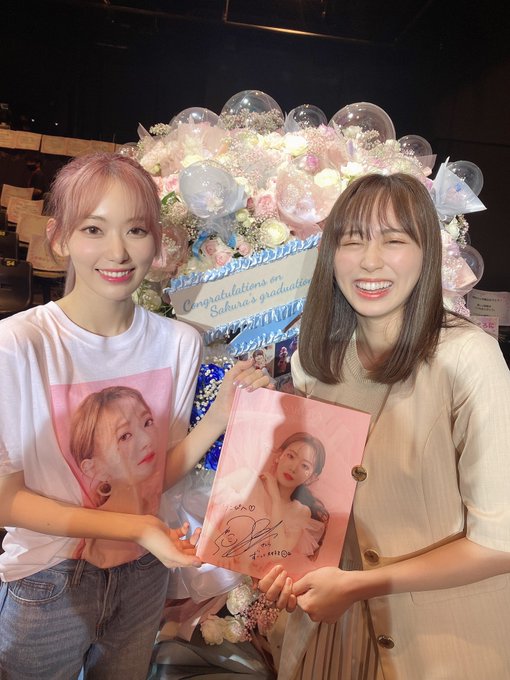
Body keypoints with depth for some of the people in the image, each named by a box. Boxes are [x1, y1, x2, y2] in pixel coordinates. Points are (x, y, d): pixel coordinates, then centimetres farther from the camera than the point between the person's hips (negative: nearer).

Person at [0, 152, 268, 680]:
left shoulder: (178, 344, -9)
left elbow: (157, 472, -3)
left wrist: (223, 414, -18)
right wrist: (132, 527, -24)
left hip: (142, 575, 4)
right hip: (47, 586, -3)